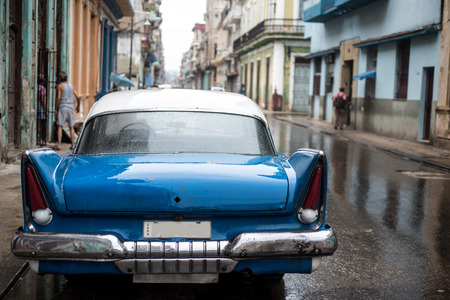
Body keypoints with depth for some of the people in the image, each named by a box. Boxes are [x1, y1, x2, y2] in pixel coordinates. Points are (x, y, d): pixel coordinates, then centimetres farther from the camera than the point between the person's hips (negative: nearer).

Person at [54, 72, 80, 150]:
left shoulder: (59, 86, -4)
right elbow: (77, 97, 6)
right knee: (71, 127, 11)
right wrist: (78, 106, 19)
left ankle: (59, 145, -11)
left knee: (60, 127, -4)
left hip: (63, 108, -5)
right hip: (71, 108, 5)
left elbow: (58, 98, -12)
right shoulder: (71, 86, 11)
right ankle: (73, 145, 9)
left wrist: (56, 109, -8)